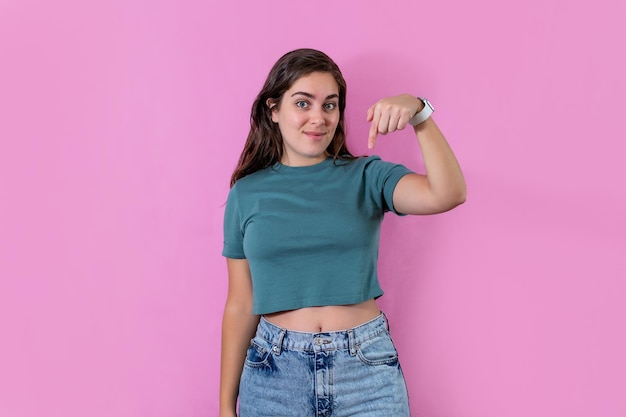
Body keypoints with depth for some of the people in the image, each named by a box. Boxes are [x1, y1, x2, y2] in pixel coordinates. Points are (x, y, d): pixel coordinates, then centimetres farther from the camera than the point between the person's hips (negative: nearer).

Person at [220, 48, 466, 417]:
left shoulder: (365, 177, 0)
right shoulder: (247, 193, 2)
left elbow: (448, 194, -17)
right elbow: (240, 306, 5)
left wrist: (419, 113, -28)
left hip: (367, 371, 0)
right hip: (275, 371, 1)